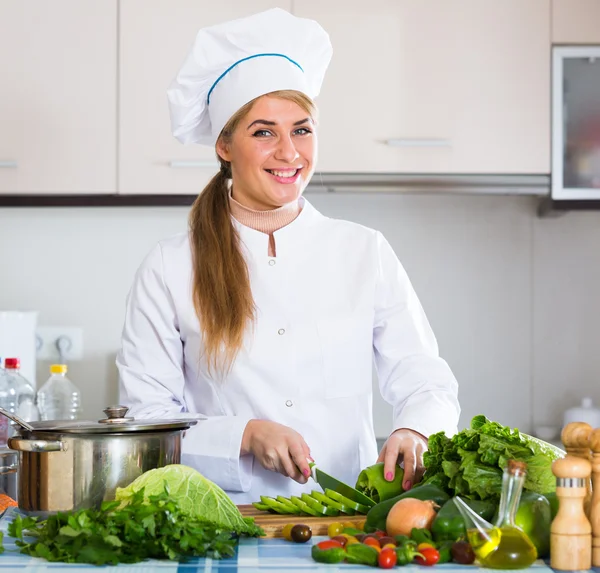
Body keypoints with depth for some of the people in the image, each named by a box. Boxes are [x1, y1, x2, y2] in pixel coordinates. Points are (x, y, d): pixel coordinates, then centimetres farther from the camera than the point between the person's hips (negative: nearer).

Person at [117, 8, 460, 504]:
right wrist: (246, 435, -12)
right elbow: (146, 418, 3)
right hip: (226, 520, -1)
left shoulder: (365, 253, 9)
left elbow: (426, 381, 8)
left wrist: (412, 433, -14)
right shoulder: (170, 269, 5)